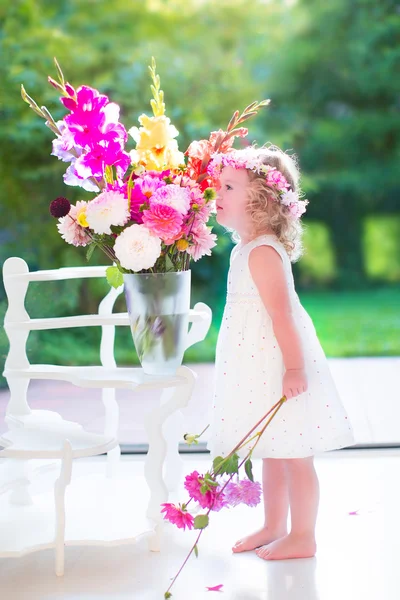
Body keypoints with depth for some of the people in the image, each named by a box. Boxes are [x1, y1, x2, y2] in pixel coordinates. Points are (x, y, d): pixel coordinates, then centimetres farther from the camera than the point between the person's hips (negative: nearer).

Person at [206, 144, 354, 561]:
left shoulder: (262, 252, -19)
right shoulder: (248, 248, 11)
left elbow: (282, 313, -24)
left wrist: (295, 368, -26)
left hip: (277, 366, -10)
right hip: (260, 368, 10)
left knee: (292, 455, 1)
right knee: (272, 453, 19)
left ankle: (302, 537, 12)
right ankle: (273, 527, 31)